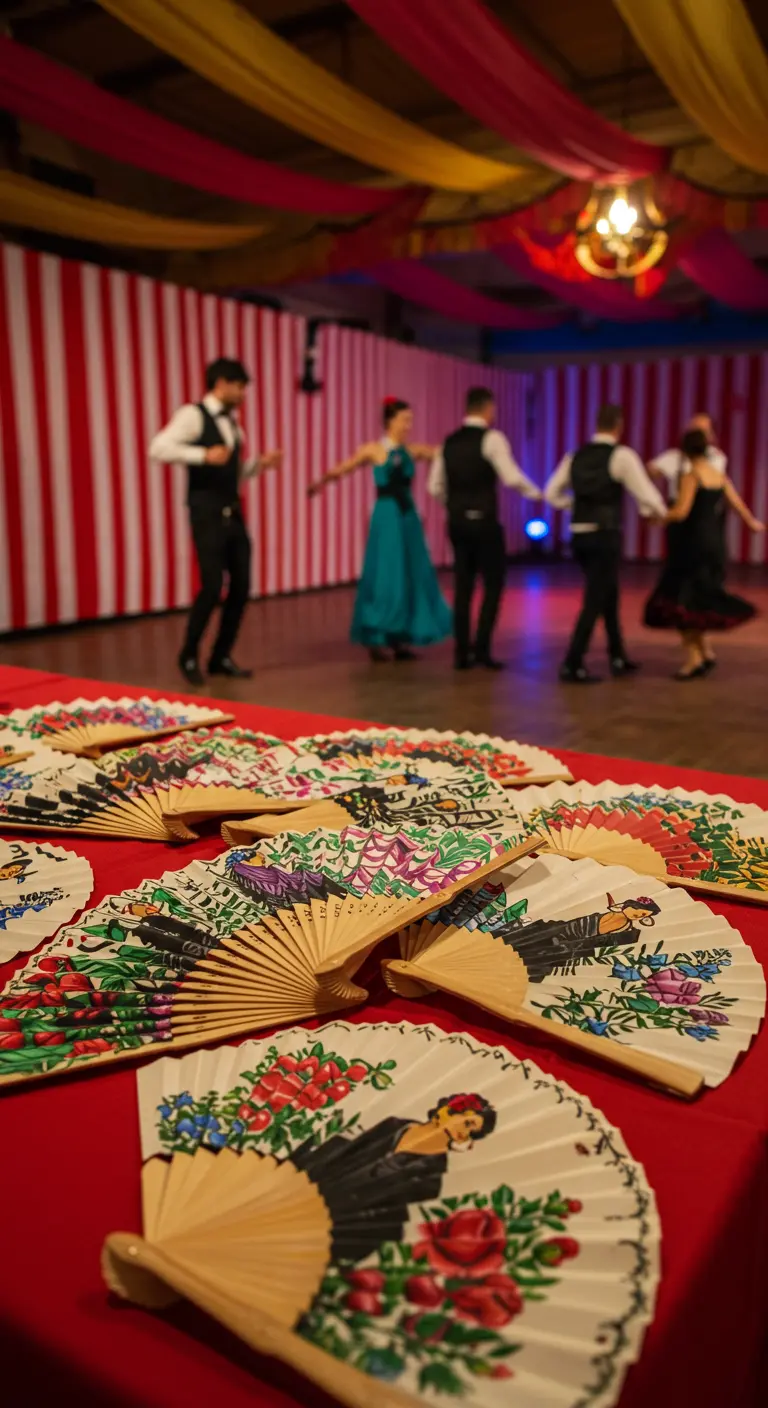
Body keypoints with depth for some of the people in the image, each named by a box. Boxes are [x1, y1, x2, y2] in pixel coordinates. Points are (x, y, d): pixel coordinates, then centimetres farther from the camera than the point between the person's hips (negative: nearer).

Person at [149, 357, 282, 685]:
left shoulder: (231, 422, 16)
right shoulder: (192, 415, -7)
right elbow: (158, 448, -21)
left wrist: (260, 463, 8)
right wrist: (204, 455, -28)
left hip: (233, 513, 8)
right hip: (208, 514, -8)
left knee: (241, 586, 6)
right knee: (212, 588, -9)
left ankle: (221, 657, 19)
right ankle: (189, 657, 11)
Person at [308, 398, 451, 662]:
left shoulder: (411, 451, 8)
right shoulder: (374, 450, -4)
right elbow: (342, 469, -9)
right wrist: (322, 482, -24)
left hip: (408, 516, 6)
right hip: (387, 516, -6)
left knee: (411, 576, 6)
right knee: (386, 577, -4)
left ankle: (401, 638, 16)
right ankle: (377, 640, 8)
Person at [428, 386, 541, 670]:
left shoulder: (450, 442, 11)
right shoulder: (491, 438, -8)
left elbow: (435, 487, 12)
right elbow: (512, 478, -16)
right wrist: (536, 493, 0)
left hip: (457, 522, 6)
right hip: (484, 522, -6)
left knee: (463, 586, 9)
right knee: (493, 585, 4)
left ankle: (461, 653, 10)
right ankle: (481, 648, -1)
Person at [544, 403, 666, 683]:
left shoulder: (576, 456, 11)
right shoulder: (622, 455, -7)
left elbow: (552, 493, 16)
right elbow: (647, 496, -9)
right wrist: (660, 512, 12)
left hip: (579, 536, 7)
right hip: (605, 536, -7)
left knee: (609, 595, 20)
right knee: (594, 601, -2)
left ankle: (618, 657, 30)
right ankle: (572, 665, -3)